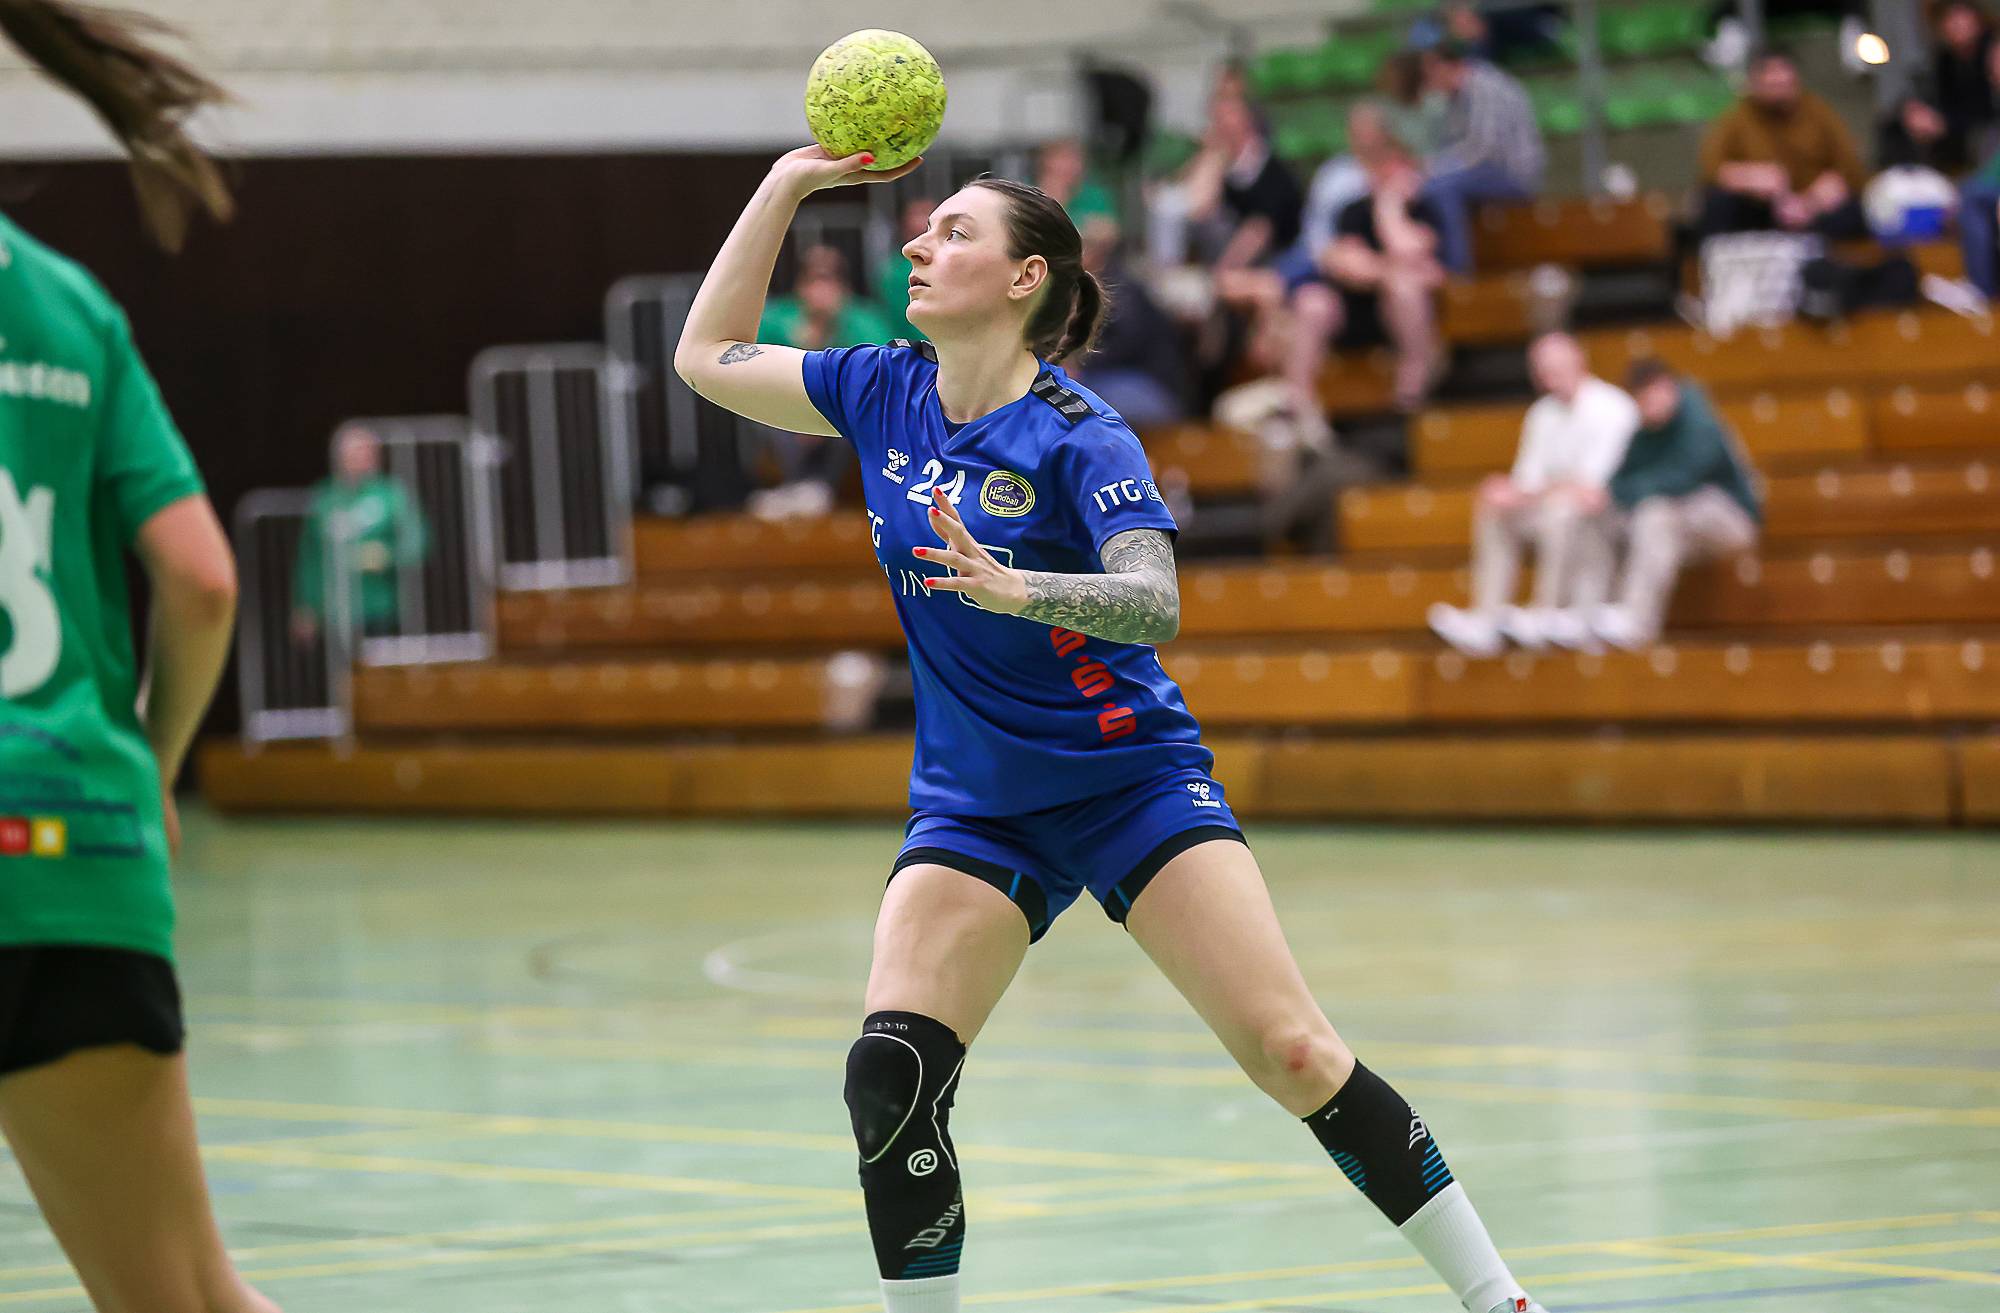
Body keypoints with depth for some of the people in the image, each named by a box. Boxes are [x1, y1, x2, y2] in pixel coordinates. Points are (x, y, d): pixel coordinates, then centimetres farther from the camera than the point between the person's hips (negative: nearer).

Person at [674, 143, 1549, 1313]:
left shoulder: (1077, 436, -16)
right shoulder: (884, 395, 2)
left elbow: (1155, 604, -28)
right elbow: (709, 356, 12)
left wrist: (1014, 588, -46)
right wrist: (789, 182, 5)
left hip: (1135, 780, -5)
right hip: (973, 808, 5)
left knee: (1295, 1057, -13)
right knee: (890, 1074, -16)